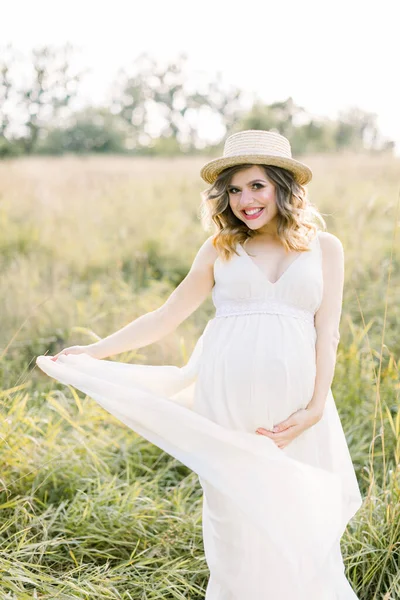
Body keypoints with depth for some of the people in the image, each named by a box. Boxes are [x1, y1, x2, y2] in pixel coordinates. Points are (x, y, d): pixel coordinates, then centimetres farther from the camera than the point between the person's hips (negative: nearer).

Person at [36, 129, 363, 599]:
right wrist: (95, 351, 7)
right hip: (227, 402, 0)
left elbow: (326, 331, 3)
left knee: (299, 522, 3)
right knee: (236, 520, 5)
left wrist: (315, 408, -7)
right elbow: (167, 316, 11)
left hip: (294, 404, 0)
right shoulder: (219, 249, 9)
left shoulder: (324, 248, 8)